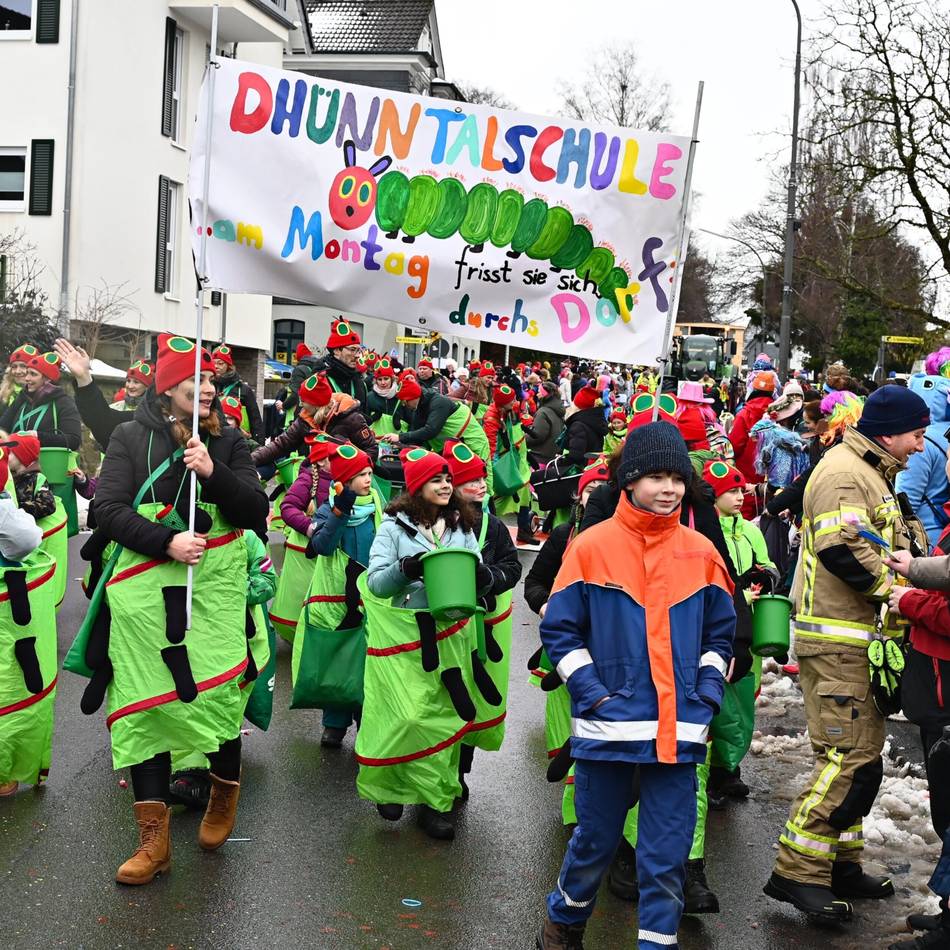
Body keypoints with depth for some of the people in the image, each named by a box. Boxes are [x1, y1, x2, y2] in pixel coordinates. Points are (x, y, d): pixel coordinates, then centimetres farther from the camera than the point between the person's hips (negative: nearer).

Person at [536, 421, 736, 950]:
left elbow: (720, 634, 12)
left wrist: (706, 697, 0)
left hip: (678, 730, 2)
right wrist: (593, 694, -9)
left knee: (668, 852, 3)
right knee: (596, 839, 12)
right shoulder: (591, 547, -4)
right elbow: (560, 629, -1)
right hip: (608, 727, -2)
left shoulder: (701, 553, 4)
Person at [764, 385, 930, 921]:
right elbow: (842, 549, -25)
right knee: (851, 758, -12)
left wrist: (911, 548, 3)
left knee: (863, 753, 15)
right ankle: (798, 871, -7)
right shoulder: (844, 472, -14)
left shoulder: (872, 474, 20)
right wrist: (898, 589, -17)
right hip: (836, 640, -11)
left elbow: (895, 538, 24)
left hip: (857, 638, 11)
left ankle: (840, 862, 25)